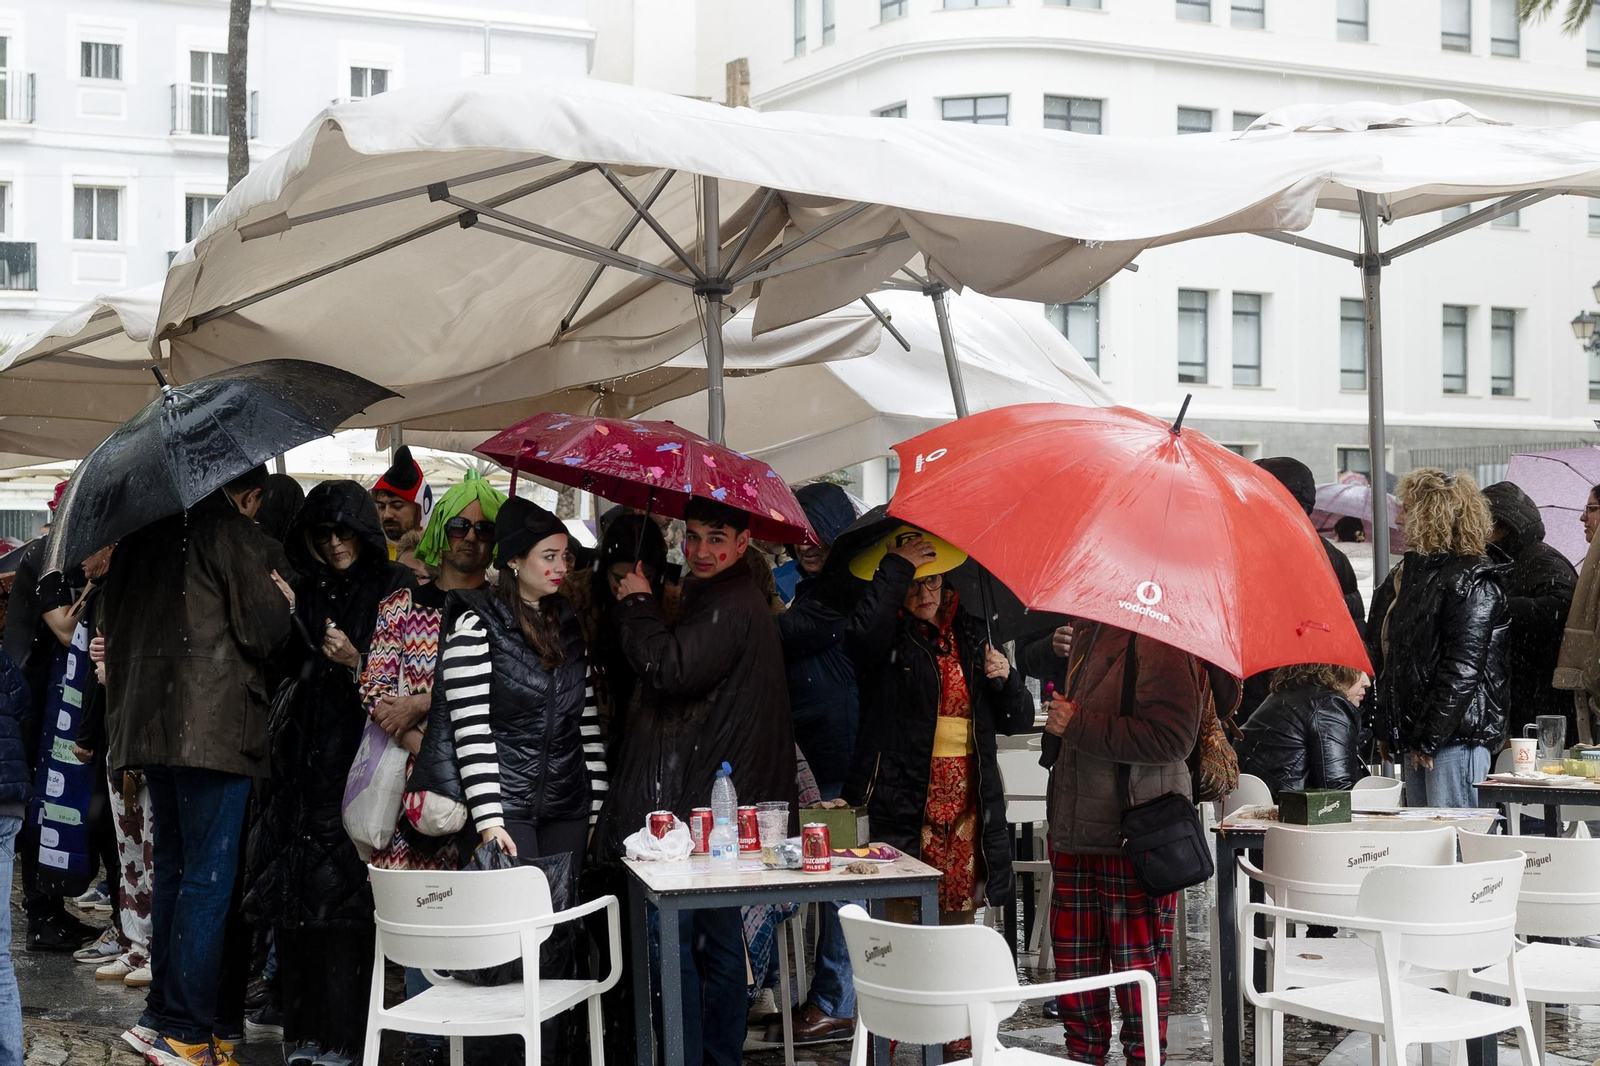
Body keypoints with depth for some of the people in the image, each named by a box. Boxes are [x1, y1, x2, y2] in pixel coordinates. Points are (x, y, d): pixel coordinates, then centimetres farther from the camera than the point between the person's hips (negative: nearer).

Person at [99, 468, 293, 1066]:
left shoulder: (138, 534, 15)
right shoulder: (230, 531, -7)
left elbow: (113, 622, 21)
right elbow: (265, 625, -11)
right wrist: (282, 601, 9)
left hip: (147, 720, 8)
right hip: (212, 722, -7)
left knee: (171, 869, 16)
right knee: (208, 879, -4)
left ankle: (160, 1016, 18)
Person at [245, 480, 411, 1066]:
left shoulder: (393, 589, 0)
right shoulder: (306, 592, 14)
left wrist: (356, 664, -18)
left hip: (359, 759, -5)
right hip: (304, 762, 5)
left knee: (343, 893, -8)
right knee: (298, 896, 3)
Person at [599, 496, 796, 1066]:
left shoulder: (730, 607, -15)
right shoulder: (713, 598, 19)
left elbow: (671, 670, -24)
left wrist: (639, 605, -12)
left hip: (696, 802, -11)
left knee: (671, 936, -7)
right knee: (719, 937, 14)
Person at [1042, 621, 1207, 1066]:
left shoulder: (1156, 639, -15)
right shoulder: (1085, 630, 12)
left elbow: (1171, 738, -22)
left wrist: (1078, 725, -18)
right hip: (1077, 829, 8)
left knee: (1139, 963, 3)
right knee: (1074, 961, 14)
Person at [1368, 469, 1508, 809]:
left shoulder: (1472, 582, -11)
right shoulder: (1408, 574, 17)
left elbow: (1463, 667, -18)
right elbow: (1381, 653, 19)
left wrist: (1428, 738, -18)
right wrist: (1386, 730, 14)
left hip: (1456, 736, -9)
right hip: (1416, 735, 9)